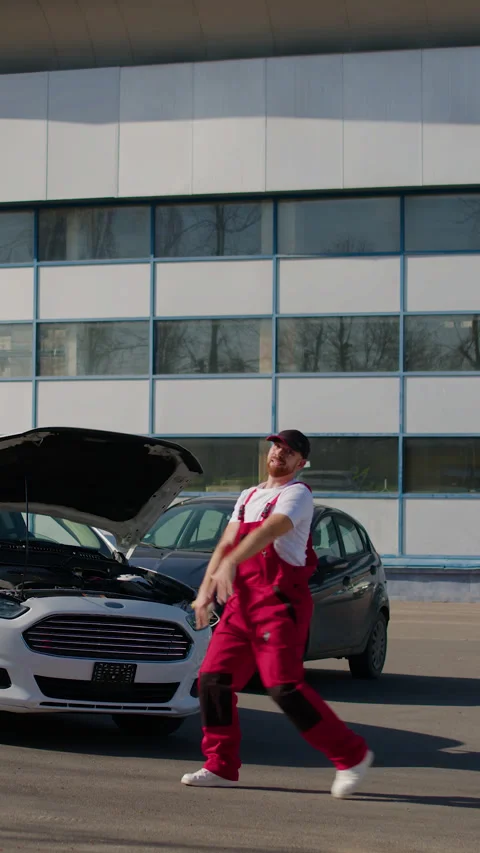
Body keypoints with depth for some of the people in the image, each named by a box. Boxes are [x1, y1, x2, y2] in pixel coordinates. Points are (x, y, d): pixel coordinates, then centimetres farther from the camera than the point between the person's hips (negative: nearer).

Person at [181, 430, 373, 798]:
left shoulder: (296, 494, -4)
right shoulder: (248, 496, 23)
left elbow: (269, 531, -22)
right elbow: (226, 544, 16)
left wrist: (231, 563, -37)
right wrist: (206, 589, 2)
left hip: (280, 601, -8)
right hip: (241, 601, 8)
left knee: (284, 685, -15)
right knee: (214, 678, 1)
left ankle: (352, 755, -4)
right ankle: (221, 766, 10)